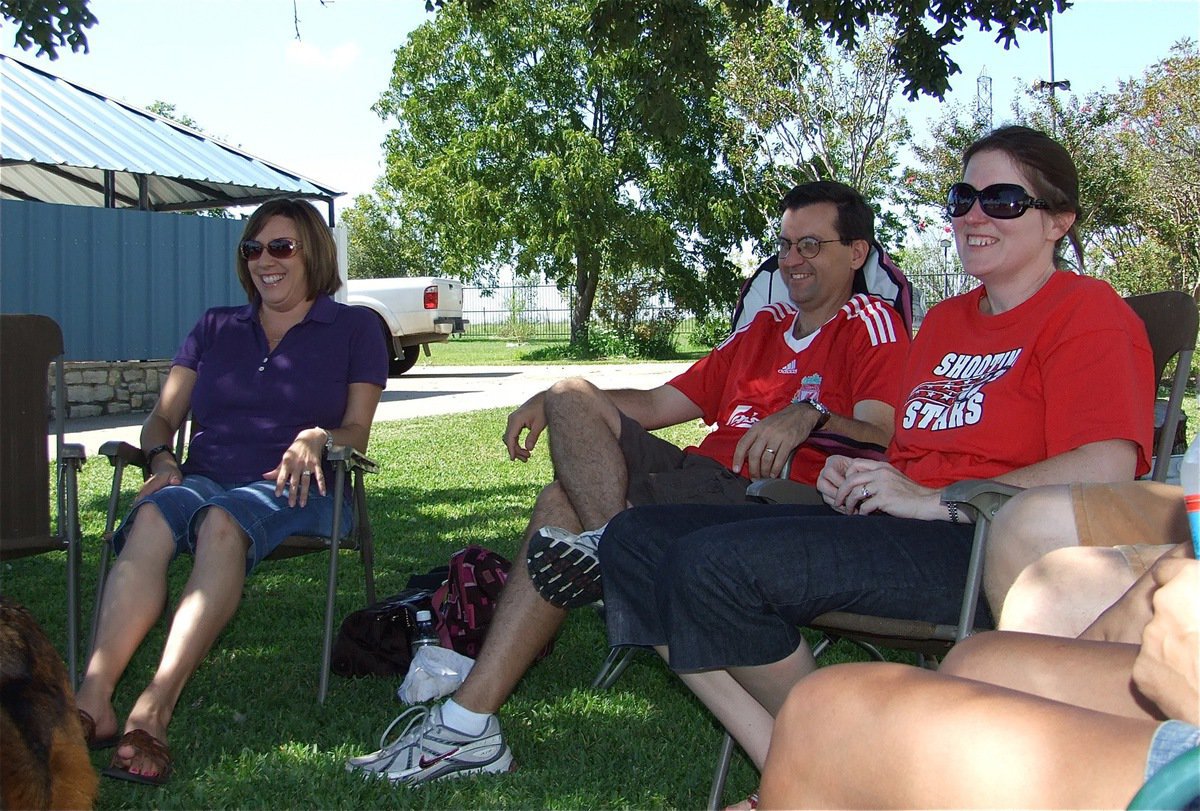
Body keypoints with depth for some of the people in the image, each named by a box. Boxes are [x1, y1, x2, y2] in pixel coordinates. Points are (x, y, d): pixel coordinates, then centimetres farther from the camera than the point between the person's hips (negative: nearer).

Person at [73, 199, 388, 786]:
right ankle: (93, 698, -49)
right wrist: (161, 457, -6)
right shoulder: (215, 327, 24)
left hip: (294, 490, -3)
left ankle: (154, 709, -53)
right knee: (154, 514, -35)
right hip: (204, 477, 3)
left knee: (223, 521, -39)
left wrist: (318, 438, -16)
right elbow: (163, 417, 18)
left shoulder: (353, 328, 15)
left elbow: (356, 432, 7)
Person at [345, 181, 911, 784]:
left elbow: (879, 440, -15)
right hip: (703, 478, 8)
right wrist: (550, 400, 12)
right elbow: (662, 403, 24)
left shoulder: (870, 324, 4)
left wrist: (809, 418, -35)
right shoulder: (766, 327, 29)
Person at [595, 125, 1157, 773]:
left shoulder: (1086, 311, -2)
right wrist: (855, 477, 7)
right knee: (635, 538, -4)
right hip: (879, 525, 10)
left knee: (713, 562, -27)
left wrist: (936, 501, -16)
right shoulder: (944, 320, 25)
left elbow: (1104, 470, -18)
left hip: (990, 550, -9)